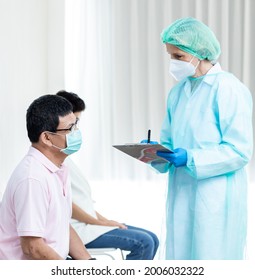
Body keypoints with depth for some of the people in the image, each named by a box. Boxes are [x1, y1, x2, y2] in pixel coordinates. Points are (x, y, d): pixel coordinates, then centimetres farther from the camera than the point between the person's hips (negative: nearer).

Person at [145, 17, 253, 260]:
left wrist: (191, 159, -21)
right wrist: (155, 152, -5)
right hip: (181, 193, 7)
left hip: (215, 196, -7)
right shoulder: (179, 90, 12)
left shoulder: (228, 89, -11)